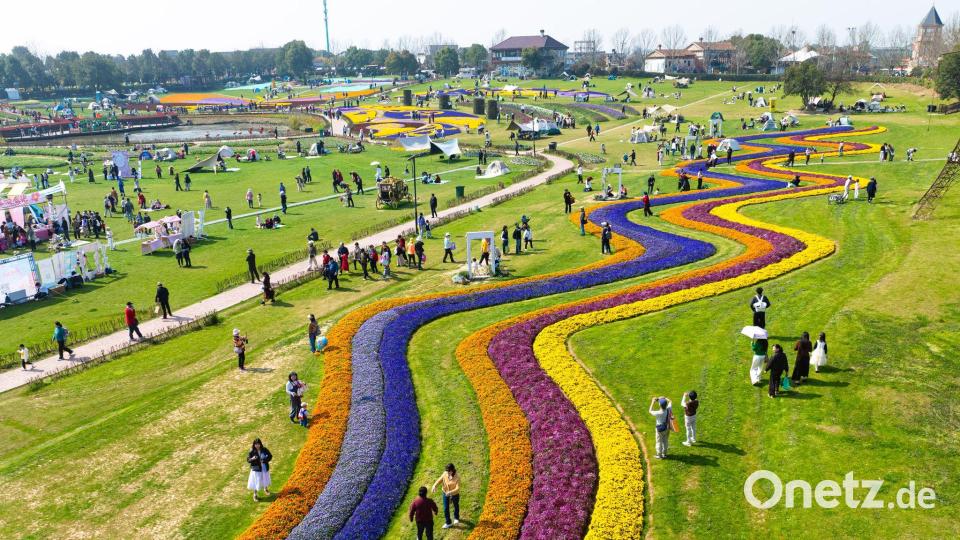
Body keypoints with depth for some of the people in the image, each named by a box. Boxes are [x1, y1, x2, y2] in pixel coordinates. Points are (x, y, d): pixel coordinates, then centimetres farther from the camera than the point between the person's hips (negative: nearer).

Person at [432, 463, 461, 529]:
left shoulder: (457, 477, -32)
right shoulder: (445, 474, -20)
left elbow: (457, 488, -33)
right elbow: (439, 480, -7)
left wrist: (450, 492, -48)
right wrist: (434, 485, -25)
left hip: (455, 494, -2)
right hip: (445, 493, 2)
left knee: (456, 506, 25)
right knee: (446, 508, 8)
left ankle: (456, 518, 54)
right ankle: (448, 523, 29)